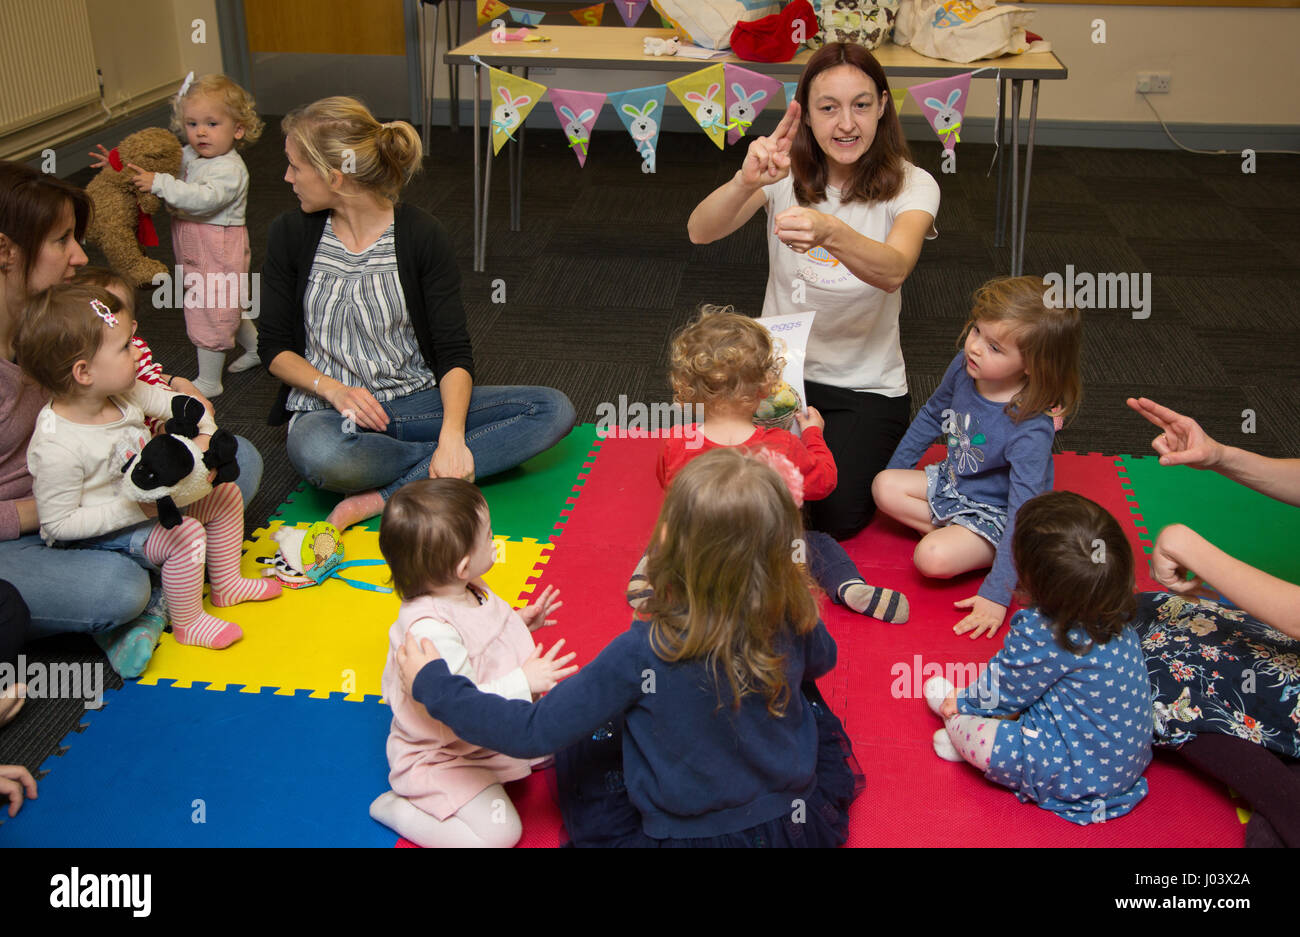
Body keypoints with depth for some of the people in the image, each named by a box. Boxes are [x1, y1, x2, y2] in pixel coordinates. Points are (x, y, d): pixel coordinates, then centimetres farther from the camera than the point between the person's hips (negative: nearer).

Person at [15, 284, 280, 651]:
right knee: (186, 534, -28)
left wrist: (205, 435, -15)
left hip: (149, 497, 8)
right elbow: (57, 524, -26)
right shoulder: (57, 449, -32)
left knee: (226, 492, 8)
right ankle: (188, 623, -3)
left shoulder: (125, 394, -11)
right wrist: (133, 508, -31)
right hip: (101, 534, -8)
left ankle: (227, 584, 27)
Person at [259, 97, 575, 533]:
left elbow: (454, 353, -9)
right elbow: (274, 346, 3)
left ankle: (385, 496, -27)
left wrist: (452, 435, -28)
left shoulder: (423, 236, -6)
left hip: (416, 400, 1)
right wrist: (334, 390, -18)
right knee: (322, 456, -40)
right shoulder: (290, 234, 0)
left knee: (555, 409, -20)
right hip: (328, 410, -1)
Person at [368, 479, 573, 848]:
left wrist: (518, 621, 2)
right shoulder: (429, 630, -38)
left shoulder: (465, 592, -7)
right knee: (500, 834, -15)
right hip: (440, 757, -9)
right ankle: (395, 808, 0)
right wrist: (522, 683, -36)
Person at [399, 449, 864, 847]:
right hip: (799, 823, 4)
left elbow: (536, 732, -22)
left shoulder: (642, 654, -30)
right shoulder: (791, 618, -18)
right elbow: (822, 659, 8)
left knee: (582, 744, 18)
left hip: (689, 836, -3)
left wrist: (434, 686, -10)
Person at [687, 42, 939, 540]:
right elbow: (700, 232, -23)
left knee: (834, 515, -17)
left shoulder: (911, 186, -11)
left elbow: (893, 271, -33)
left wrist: (831, 233, -55)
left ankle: (859, 445, 16)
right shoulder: (787, 173, -7)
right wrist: (746, 181, -45)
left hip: (867, 384, -1)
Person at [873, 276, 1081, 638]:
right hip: (954, 483, 8)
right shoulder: (964, 367, -15)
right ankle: (956, 533, -7)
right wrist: (896, 468, 19)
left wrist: (997, 595, -36)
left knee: (933, 557, -28)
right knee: (883, 486, -3)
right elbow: (932, 415, 8)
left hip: (995, 514, -8)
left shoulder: (1031, 431, -35)